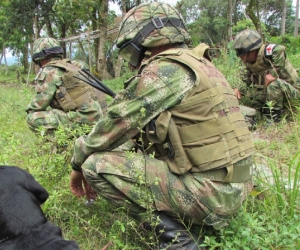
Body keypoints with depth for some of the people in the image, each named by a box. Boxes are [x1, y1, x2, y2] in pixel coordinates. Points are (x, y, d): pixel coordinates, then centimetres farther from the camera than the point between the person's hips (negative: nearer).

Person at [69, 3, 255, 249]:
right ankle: (187, 225, 14)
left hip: (209, 193, -10)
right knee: (136, 156, 25)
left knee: (96, 164, -10)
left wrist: (78, 163, 7)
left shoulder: (164, 69, -15)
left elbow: (115, 125, -11)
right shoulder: (195, 64, 14)